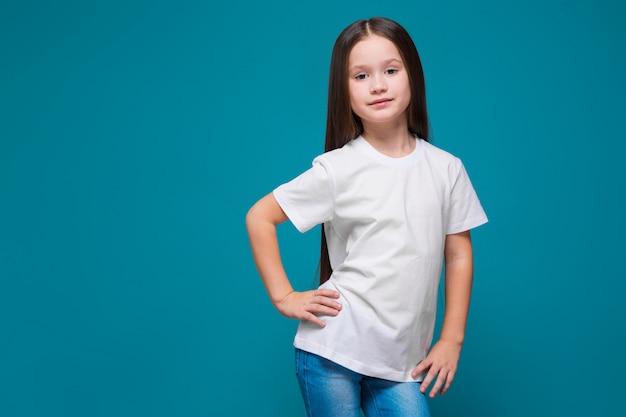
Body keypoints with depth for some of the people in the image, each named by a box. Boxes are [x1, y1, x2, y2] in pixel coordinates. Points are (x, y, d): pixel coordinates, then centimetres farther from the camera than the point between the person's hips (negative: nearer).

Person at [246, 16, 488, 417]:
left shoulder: (447, 169, 0)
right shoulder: (337, 169, -8)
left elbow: (458, 254, 6)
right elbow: (259, 217, -1)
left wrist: (451, 340, 4)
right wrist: (284, 297, -5)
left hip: (401, 362, 2)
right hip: (331, 351, -2)